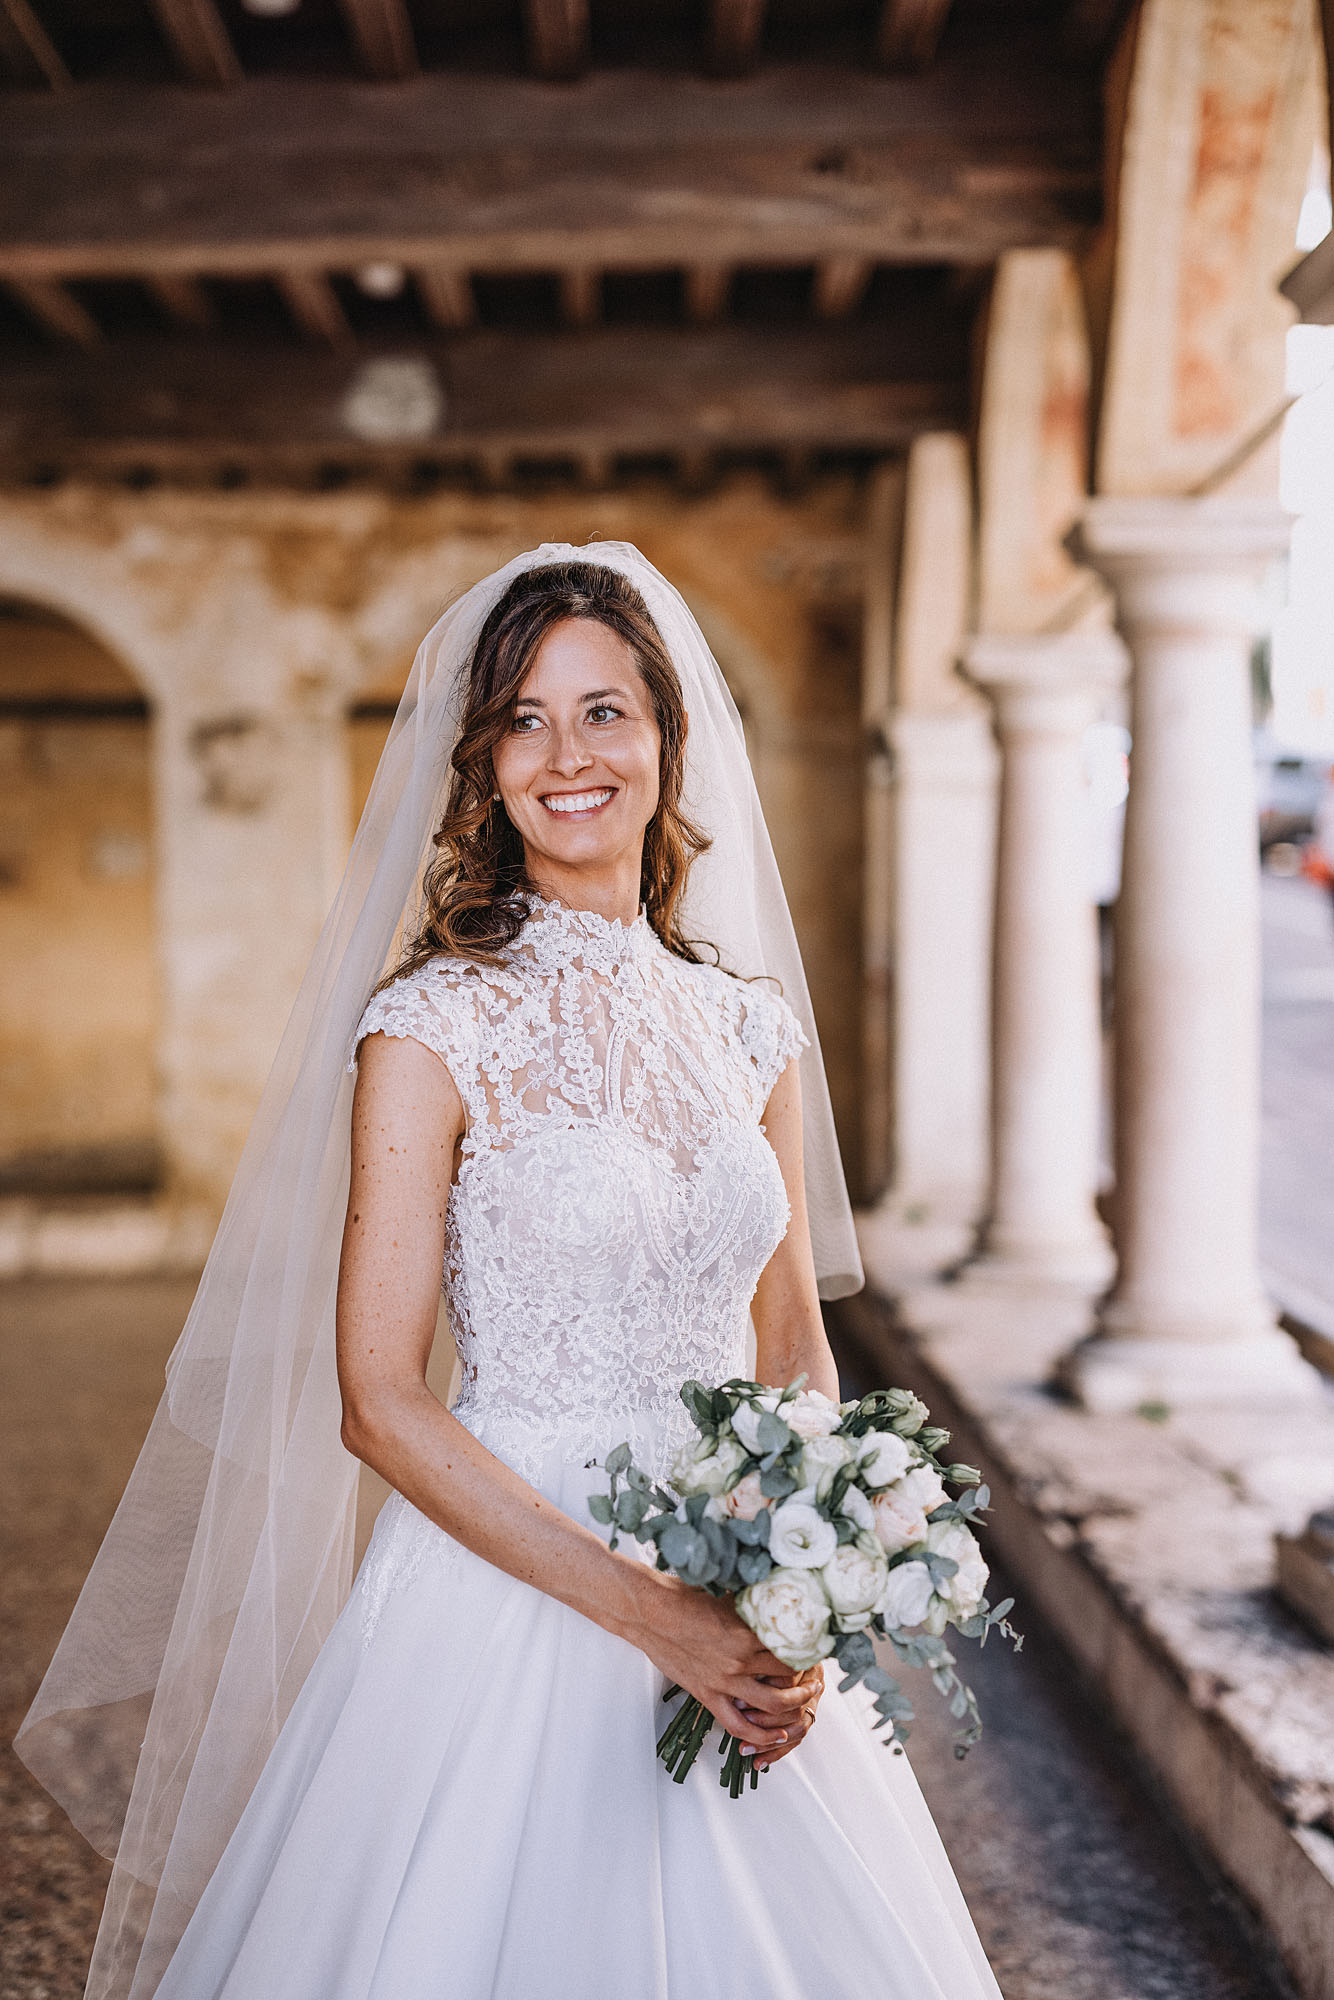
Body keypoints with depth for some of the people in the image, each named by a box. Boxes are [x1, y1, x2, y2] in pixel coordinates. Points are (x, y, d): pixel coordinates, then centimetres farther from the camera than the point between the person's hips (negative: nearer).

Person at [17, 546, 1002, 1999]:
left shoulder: (751, 1024, 5)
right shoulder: (433, 1030, -10)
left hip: (740, 1619, 5)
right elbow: (376, 1403, -12)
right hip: (512, 1597, -4)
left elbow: (796, 1357, 10)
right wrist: (647, 1609, -17)